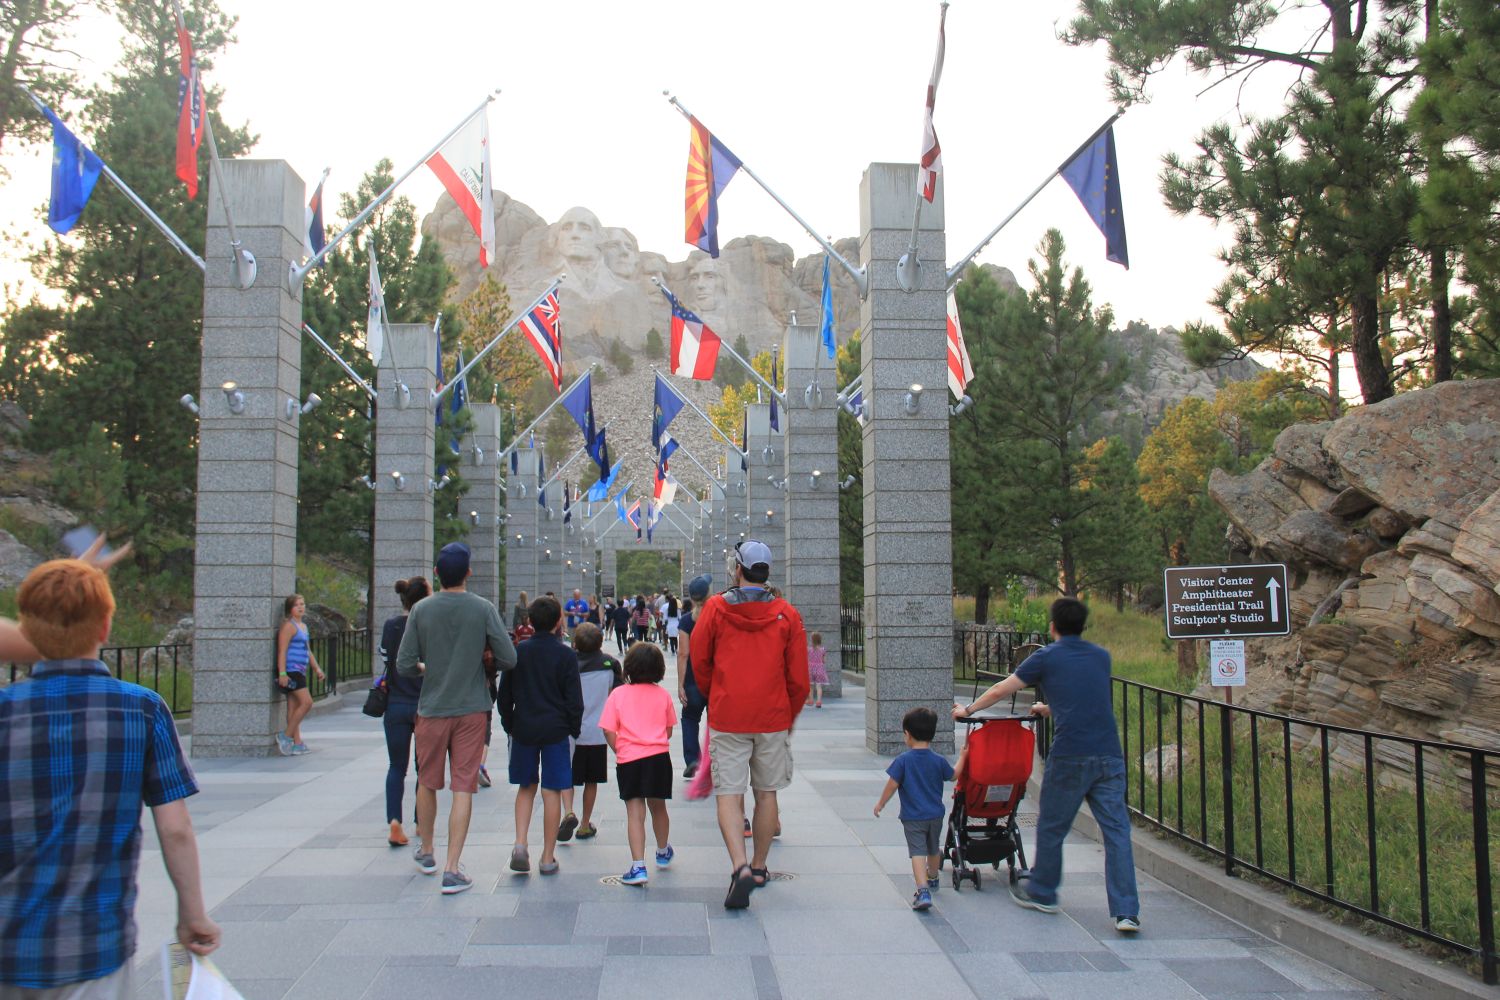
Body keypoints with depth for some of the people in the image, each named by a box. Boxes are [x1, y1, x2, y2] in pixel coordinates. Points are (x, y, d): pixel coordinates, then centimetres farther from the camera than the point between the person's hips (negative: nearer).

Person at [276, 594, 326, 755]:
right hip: (291, 671, -9)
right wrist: (282, 673, -21)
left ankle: (297, 743, 8)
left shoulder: (303, 626, 20)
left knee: (294, 707, 8)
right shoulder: (289, 625, -8)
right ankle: (285, 736, -6)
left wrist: (317, 669, 21)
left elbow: (308, 651, 27)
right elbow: (282, 651, -15)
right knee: (306, 702, -15)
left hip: (299, 672, 9)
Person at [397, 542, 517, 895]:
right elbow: (508, 660, -8)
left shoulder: (421, 609, -5)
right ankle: (452, 870, 1)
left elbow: (404, 666, -5)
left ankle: (425, 852, 36)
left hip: (432, 710, 1)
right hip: (471, 710, -1)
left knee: (427, 783, 18)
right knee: (463, 789, 2)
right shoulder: (483, 609, -8)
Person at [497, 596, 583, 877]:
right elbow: (574, 699, -6)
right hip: (555, 729, -3)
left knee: (526, 787, 17)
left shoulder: (518, 651, 1)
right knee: (551, 791, 3)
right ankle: (548, 858, 7)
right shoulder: (565, 654, -7)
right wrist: (574, 728, 6)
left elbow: (504, 695, 5)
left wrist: (508, 724, 16)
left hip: (523, 729, 3)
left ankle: (520, 844, 1)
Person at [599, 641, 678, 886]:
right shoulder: (663, 695, 2)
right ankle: (663, 852, 42)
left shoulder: (618, 694, -4)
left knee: (635, 812, 0)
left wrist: (619, 751, 9)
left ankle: (638, 867, -7)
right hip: (659, 756, 2)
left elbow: (609, 731, -6)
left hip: (629, 759, -2)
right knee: (658, 807, 20)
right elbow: (669, 731, 8)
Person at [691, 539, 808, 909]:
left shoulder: (715, 608, -4)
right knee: (766, 793, 14)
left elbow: (699, 661, 4)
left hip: (727, 718, -2)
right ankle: (759, 867, 25)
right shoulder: (787, 615, -1)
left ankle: (740, 866, -17)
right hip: (773, 718, 2)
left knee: (729, 794, 0)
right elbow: (798, 678, 2)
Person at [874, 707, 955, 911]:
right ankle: (932, 878, 50)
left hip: (912, 816, -4)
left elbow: (892, 785, -13)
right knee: (933, 849, 25)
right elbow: (953, 776, 12)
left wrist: (881, 803, 2)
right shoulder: (939, 760, -4)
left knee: (918, 852, -8)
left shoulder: (903, 760, -14)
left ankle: (923, 891, -25)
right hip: (935, 814, 4)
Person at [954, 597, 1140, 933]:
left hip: (1070, 757, -4)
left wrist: (967, 710, 25)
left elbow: (1000, 691, 9)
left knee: (1051, 828, 13)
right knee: (1116, 830, 4)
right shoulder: (1101, 656, 16)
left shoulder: (1047, 657, 3)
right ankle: (1126, 911, -1)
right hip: (1109, 755, 4)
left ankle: (1041, 893, 28)